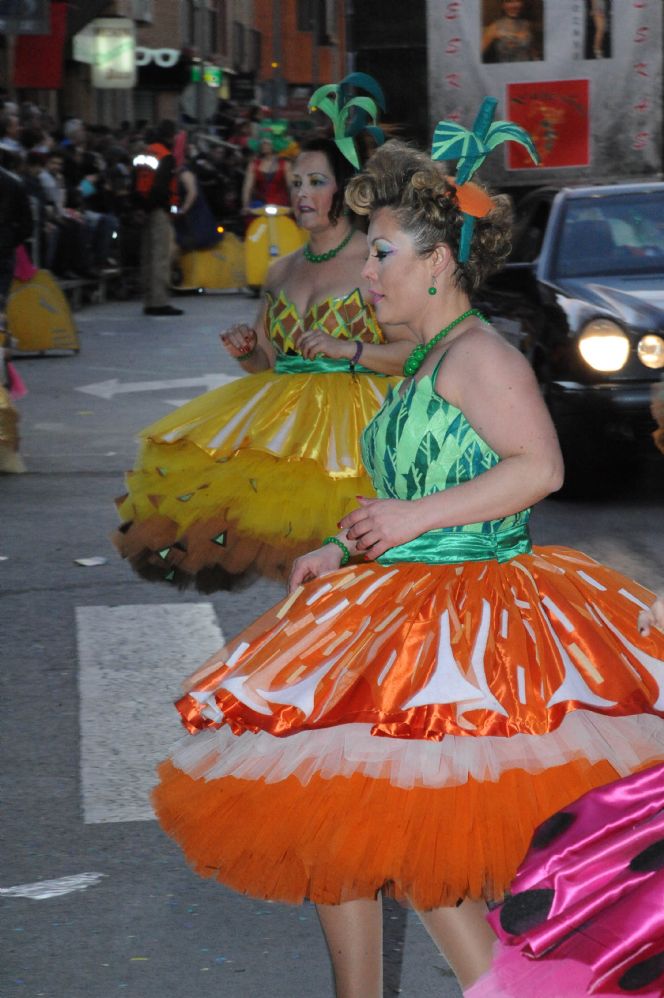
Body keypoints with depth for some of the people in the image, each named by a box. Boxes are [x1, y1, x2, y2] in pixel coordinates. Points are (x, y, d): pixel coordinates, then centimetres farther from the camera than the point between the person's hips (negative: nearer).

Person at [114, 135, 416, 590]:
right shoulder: (282, 271, 17)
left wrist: (343, 349, -19)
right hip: (283, 416, 6)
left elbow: (417, 352, -11)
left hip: (352, 416, -6)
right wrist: (245, 351, 3)